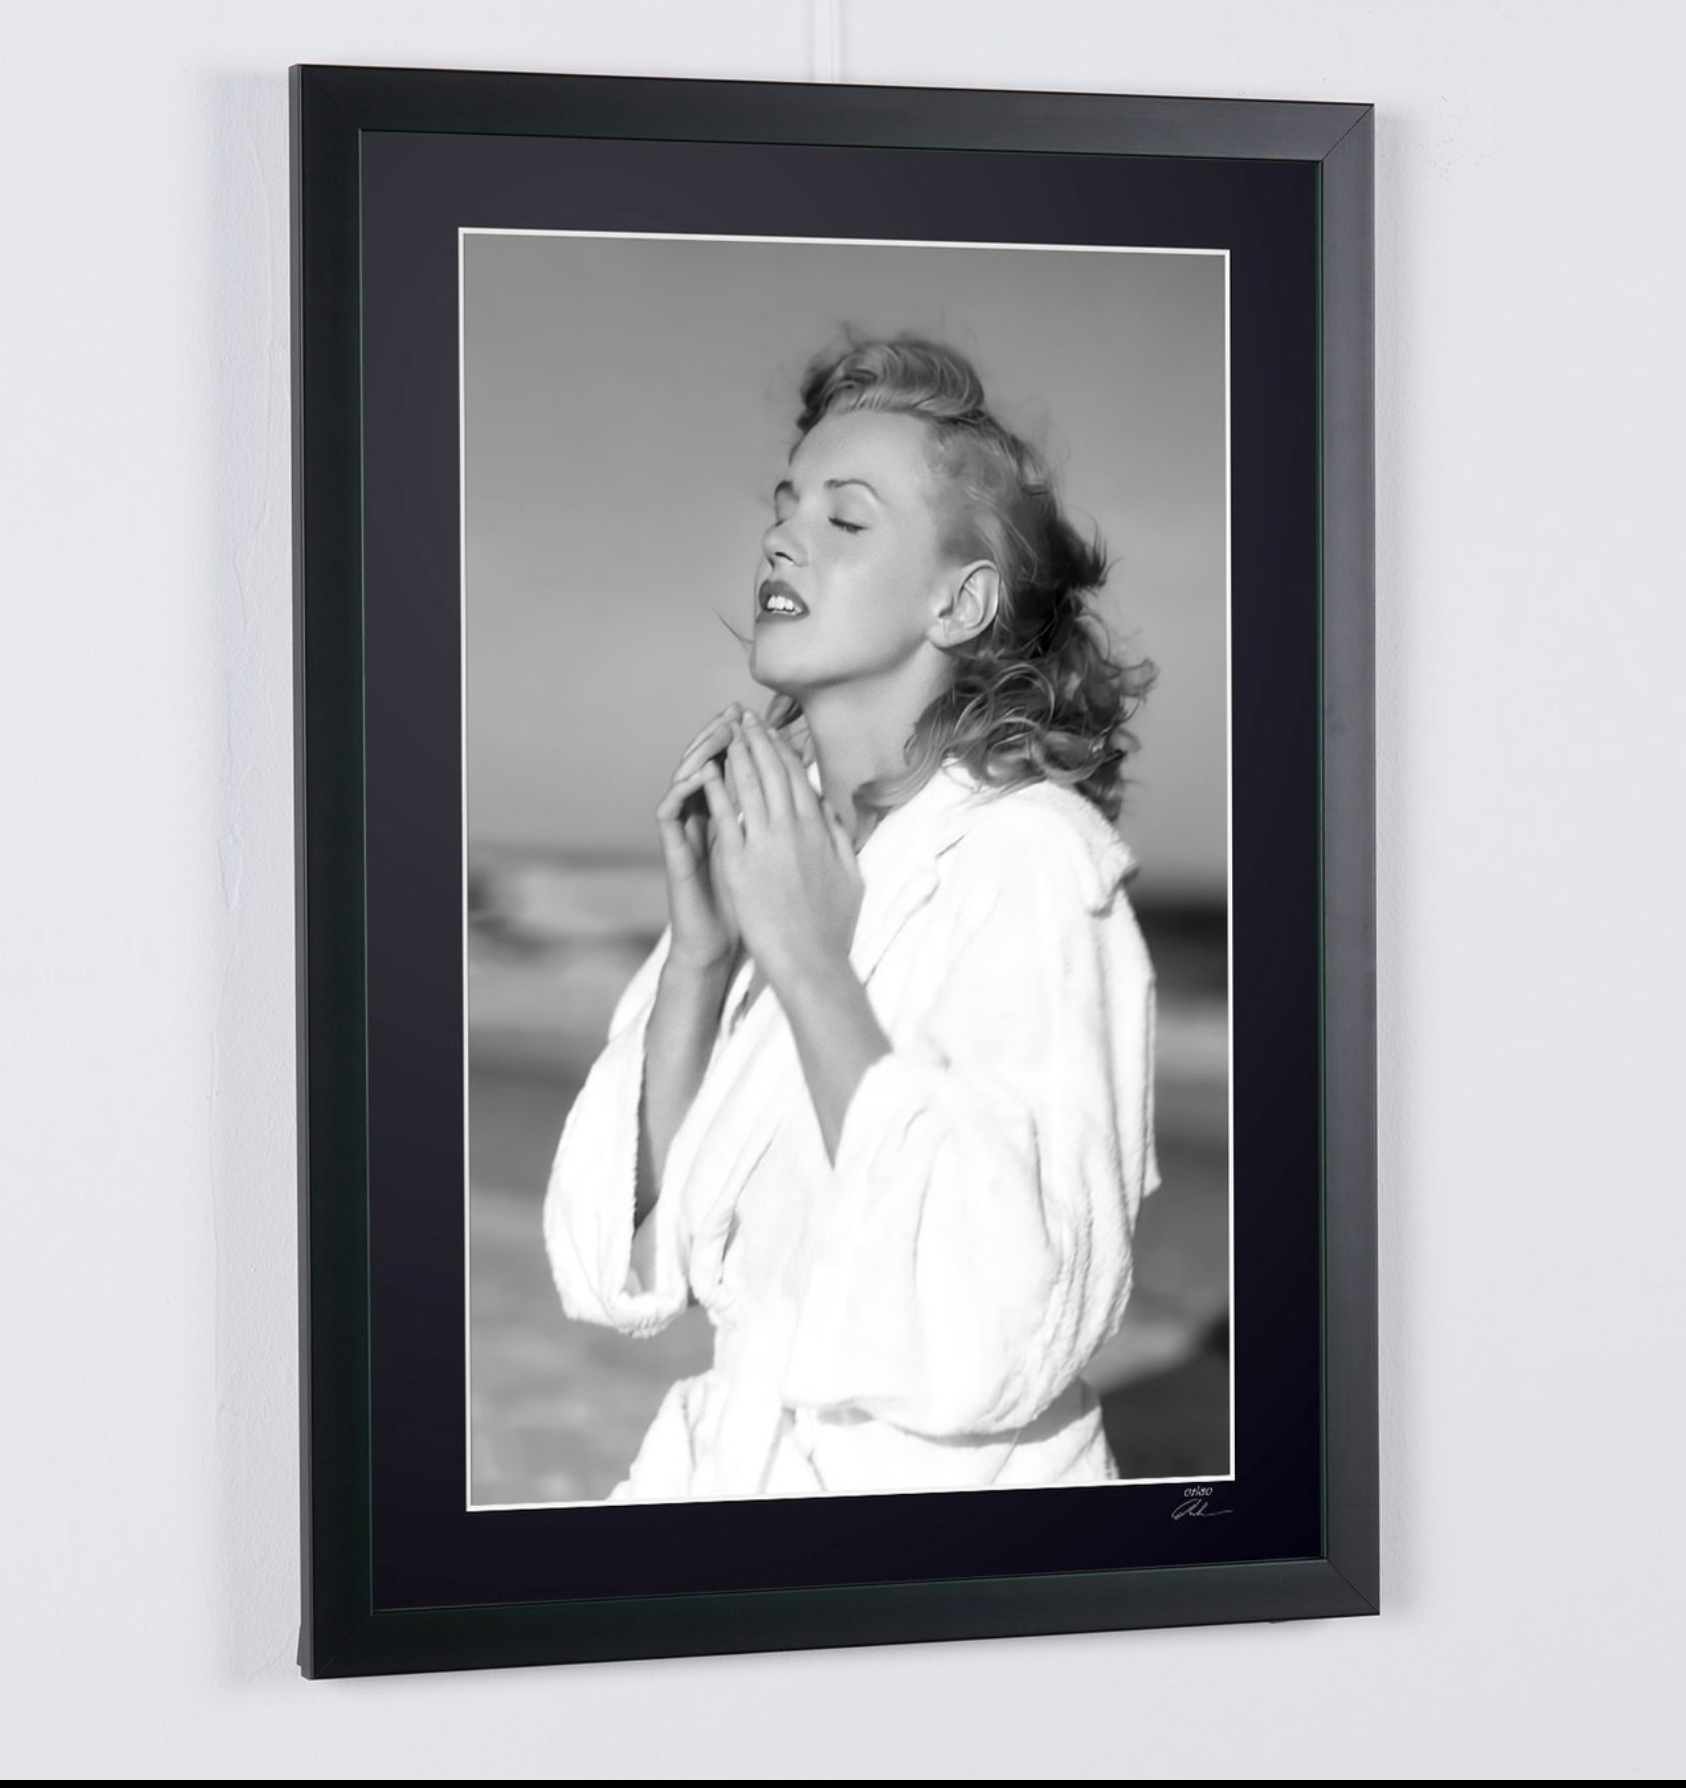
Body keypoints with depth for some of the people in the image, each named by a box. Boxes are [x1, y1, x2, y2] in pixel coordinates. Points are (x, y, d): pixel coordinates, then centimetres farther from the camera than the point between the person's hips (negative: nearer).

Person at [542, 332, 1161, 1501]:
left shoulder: (1034, 858, -12)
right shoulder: (765, 833, 3)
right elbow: (621, 1273, 0)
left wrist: (810, 960, -18)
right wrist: (698, 954, -11)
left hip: (946, 1475, -4)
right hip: (727, 1462, 4)